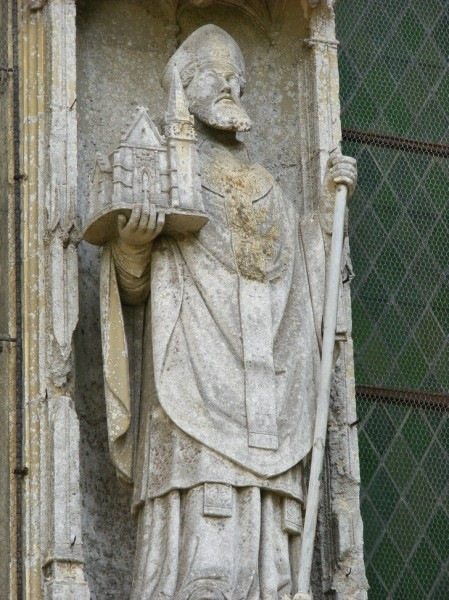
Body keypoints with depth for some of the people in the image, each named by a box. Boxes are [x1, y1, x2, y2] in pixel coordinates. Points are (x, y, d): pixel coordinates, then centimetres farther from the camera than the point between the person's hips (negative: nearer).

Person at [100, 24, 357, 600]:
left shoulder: (265, 189, 26)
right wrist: (132, 242, -16)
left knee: (268, 550, -6)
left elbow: (303, 277, 25)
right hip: (197, 388, -5)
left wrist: (330, 205, 17)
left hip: (269, 396, 5)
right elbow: (131, 287, 5)